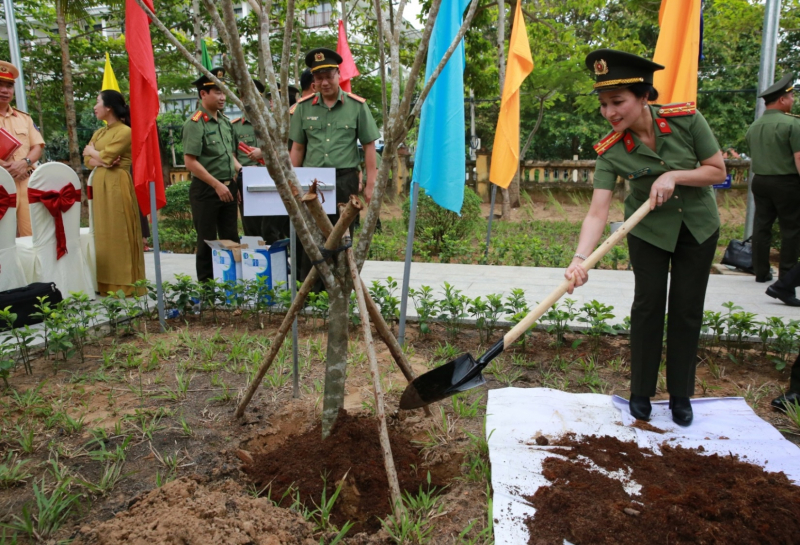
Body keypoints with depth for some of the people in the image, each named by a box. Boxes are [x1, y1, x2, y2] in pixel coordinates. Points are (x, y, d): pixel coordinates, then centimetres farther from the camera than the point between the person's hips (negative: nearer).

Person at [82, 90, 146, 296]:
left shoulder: (125, 131, -7)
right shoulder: (98, 133, 18)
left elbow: (106, 156, -13)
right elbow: (87, 161, 11)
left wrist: (92, 151, 7)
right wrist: (101, 161, -10)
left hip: (117, 185, -8)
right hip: (99, 185, 8)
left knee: (120, 234, -6)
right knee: (103, 233, 8)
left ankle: (124, 284, 1)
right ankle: (107, 283, 14)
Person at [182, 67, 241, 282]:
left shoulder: (226, 121, 11)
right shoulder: (194, 124, -12)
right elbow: (190, 162, -17)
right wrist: (217, 185, -17)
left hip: (228, 187, 7)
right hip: (206, 190, -7)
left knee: (231, 238, 11)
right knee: (207, 241, 3)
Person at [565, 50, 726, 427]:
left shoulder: (686, 119, -21)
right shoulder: (611, 151, -22)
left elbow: (717, 171, -12)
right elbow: (597, 212, -30)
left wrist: (673, 176, -29)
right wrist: (581, 258, -45)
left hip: (698, 225, 1)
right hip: (648, 229, 0)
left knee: (687, 309, 5)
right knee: (648, 305, 0)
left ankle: (680, 395, 21)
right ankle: (641, 393, 17)